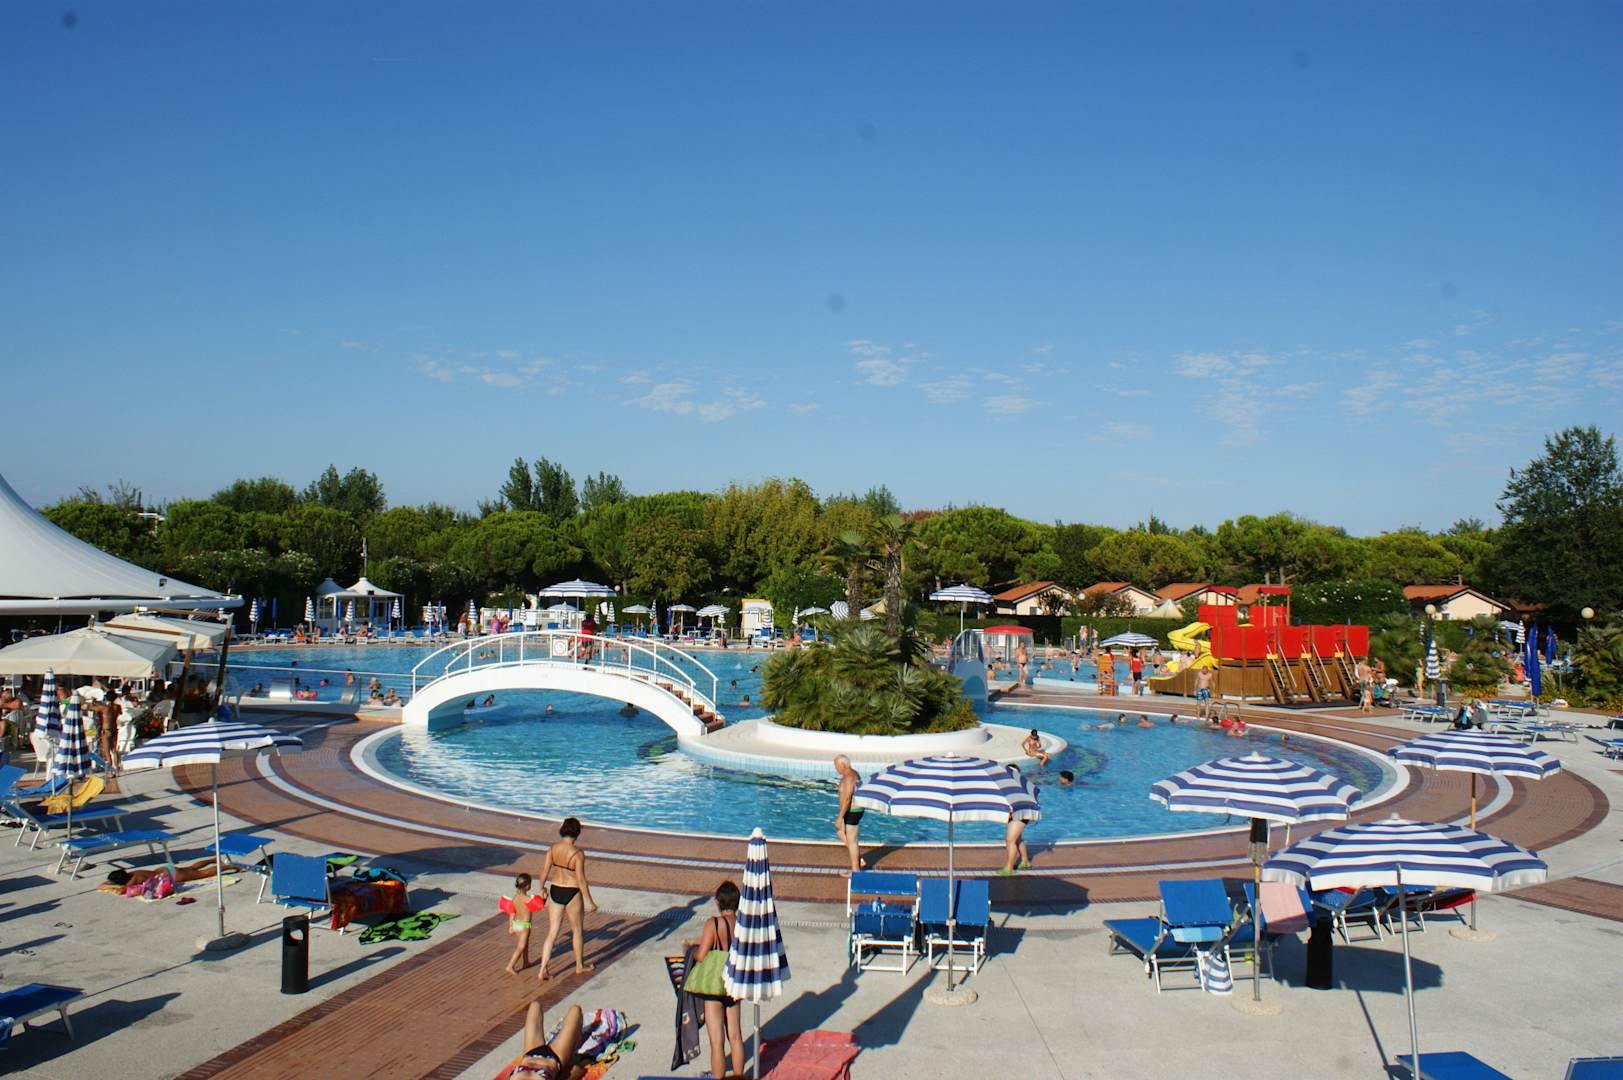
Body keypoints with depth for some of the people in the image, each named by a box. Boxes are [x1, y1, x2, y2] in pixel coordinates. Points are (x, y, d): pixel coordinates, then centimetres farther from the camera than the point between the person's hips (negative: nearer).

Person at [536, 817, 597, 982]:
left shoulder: (553, 848, -5)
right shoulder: (578, 853, -20)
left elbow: (544, 871, 0)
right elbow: (581, 879, -18)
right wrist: (589, 901, -10)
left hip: (555, 891, 4)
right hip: (572, 894, -4)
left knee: (552, 933, 12)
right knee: (578, 930, 18)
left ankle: (543, 970, 7)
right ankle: (579, 966, 34)